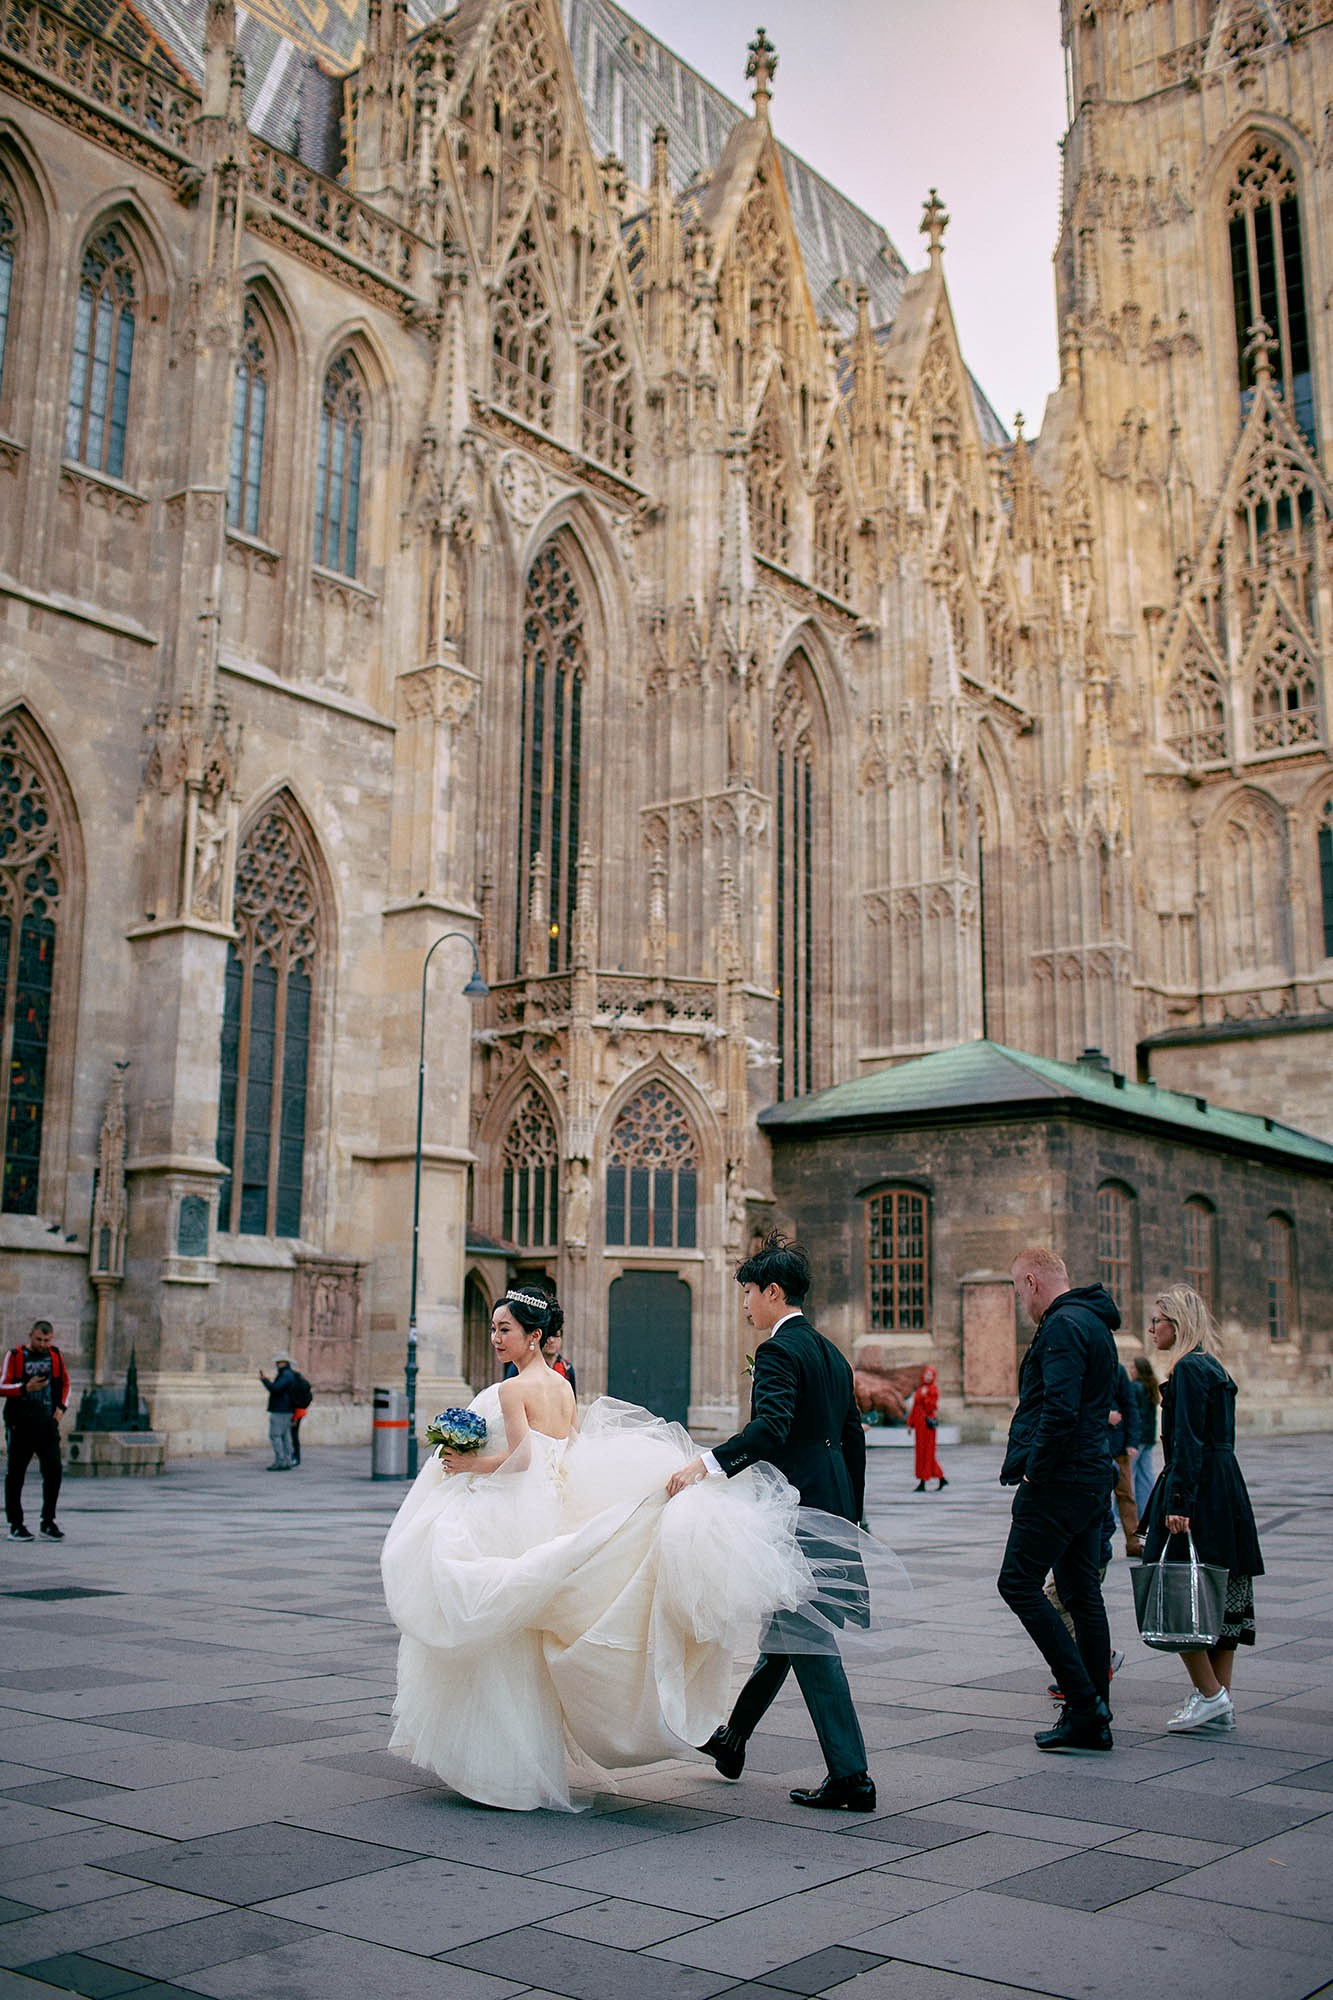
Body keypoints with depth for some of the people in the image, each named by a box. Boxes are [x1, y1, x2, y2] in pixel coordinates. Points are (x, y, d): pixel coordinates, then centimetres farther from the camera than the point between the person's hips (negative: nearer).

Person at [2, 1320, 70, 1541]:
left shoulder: (55, 1355, 10)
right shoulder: (15, 1356, -1)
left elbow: (65, 1382, 22)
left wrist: (61, 1407, 9)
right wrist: (26, 1387, -21)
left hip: (47, 1423, 3)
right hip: (20, 1424, -3)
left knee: (53, 1472, -3)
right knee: (15, 1474, 3)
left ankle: (48, 1521, 8)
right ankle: (15, 1524, 12)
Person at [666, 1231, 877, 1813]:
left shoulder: (779, 1351, -13)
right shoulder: (830, 1353, 15)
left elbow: (770, 1428, -29)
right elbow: (853, 1438, 18)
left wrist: (705, 1463, -35)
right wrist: (848, 1518, 24)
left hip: (797, 1507, -10)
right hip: (832, 1504, 10)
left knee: (806, 1639, -4)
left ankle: (850, 1776, -2)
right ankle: (733, 1738, 34)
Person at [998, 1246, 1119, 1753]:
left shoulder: (1062, 1326, -15)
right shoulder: (1095, 1324, 18)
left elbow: (1060, 1410, -26)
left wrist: (1035, 1468, -15)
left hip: (1057, 1482, -10)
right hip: (1092, 1478, 10)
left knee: (1019, 1583, -6)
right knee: (1082, 1593, 12)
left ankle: (1084, 1699, -8)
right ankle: (1093, 1720, 15)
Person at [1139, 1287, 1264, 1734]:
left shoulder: (1188, 1369, -13)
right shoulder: (1214, 1369, 16)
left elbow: (1187, 1442, -20)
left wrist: (1178, 1501, -23)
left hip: (1198, 1489, -10)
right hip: (1228, 1491, 10)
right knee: (1220, 1596, 10)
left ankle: (1210, 1694, -2)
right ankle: (1221, 1704, 14)